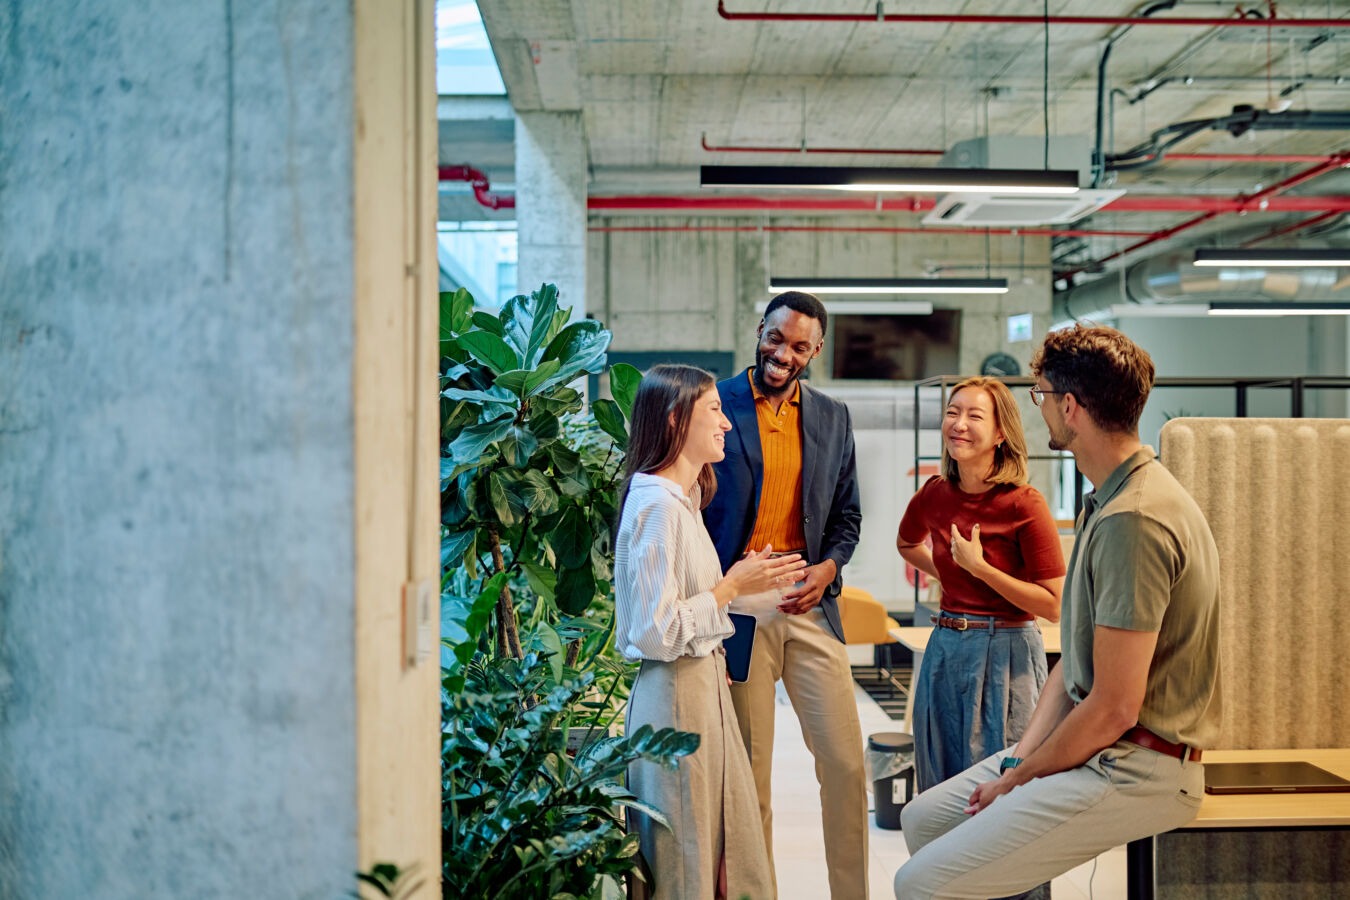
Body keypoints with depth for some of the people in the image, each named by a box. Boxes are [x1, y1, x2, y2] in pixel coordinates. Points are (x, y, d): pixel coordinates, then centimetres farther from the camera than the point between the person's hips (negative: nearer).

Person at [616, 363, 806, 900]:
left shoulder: (683, 497, 12)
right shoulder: (656, 504, -19)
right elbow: (654, 631, -23)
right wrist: (733, 585, -16)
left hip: (705, 684, 10)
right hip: (675, 693, -10)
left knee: (733, 850, 15)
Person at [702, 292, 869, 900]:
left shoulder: (833, 418, 11)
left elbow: (846, 516, 15)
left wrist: (828, 568, -5)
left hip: (810, 604, 4)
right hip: (738, 607, -3)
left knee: (846, 761, 3)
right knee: (748, 770, 6)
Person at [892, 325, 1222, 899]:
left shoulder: (1133, 521, -23)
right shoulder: (1105, 502, 12)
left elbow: (1114, 708, -24)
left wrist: (1020, 779, -11)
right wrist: (1021, 756, 2)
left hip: (1136, 768, -10)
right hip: (1095, 747, 10)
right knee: (923, 818, 15)